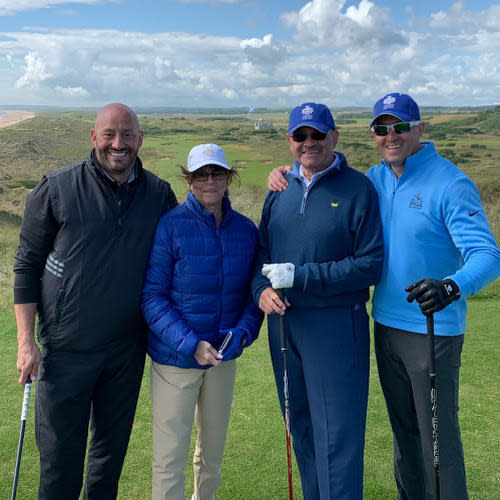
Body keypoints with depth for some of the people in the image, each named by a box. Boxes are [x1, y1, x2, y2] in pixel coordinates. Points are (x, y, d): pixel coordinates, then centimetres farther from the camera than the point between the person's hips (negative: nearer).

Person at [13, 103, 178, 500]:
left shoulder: (160, 194, 1)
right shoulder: (57, 189, -7)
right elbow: (27, 265, -4)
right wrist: (26, 342, -8)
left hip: (127, 348, 3)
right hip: (66, 348, -2)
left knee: (113, 445, 18)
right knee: (60, 453, 8)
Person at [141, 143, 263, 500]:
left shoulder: (246, 229, 0)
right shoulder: (170, 226, -13)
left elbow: (254, 292, 5)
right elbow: (152, 297, -13)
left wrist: (243, 332, -12)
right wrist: (190, 344, -21)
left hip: (225, 357, 4)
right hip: (175, 359, -4)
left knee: (214, 449, 21)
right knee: (170, 457, 2)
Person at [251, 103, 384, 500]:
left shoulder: (358, 189, -8)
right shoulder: (280, 190, 9)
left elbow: (370, 265, -13)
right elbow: (261, 251, 15)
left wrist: (300, 276, -17)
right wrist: (261, 289, -7)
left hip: (336, 326, -5)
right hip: (283, 323, 6)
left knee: (337, 437, 0)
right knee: (302, 429, 18)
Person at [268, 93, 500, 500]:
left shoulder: (450, 184, -14)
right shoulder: (374, 180, 5)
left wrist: (450, 287, -43)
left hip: (433, 331, -6)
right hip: (386, 325, 7)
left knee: (438, 433, 2)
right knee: (403, 428, 20)